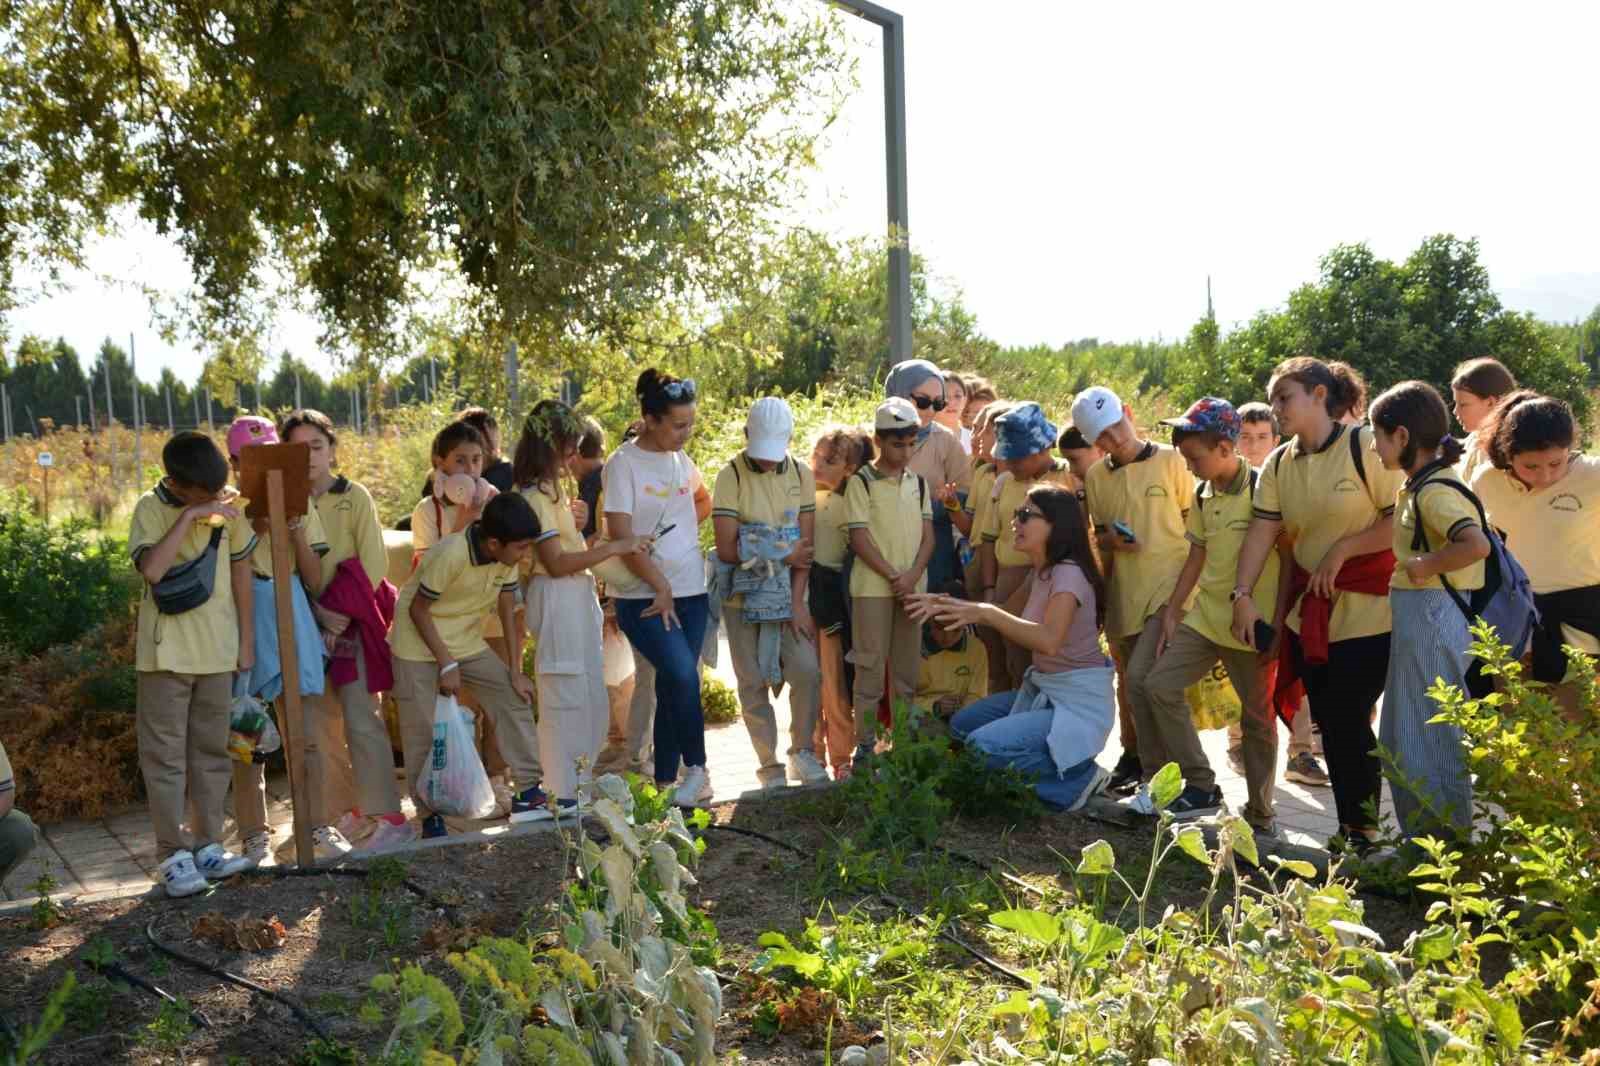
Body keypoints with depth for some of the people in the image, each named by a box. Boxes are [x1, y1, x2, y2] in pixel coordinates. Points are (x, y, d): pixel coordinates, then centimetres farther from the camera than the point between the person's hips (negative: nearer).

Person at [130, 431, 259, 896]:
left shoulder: (229, 505, 1)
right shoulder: (150, 509, -8)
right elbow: (151, 569, -24)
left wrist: (246, 639, 9)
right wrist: (189, 516, -24)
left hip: (216, 650, 3)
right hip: (166, 652, -3)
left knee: (212, 751, 10)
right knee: (165, 754, 0)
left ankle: (208, 845, 18)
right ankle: (174, 855, 5)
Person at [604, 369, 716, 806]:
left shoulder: (681, 460, 9)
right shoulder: (624, 464, -10)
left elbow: (704, 501, 30)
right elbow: (621, 536, -14)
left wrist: (683, 528, 11)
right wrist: (660, 586, -13)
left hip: (690, 591, 6)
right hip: (643, 596, -6)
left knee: (673, 684, 8)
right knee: (683, 675, -21)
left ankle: (666, 780, 18)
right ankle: (695, 769, -5)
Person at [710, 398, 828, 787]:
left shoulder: (800, 474, 2)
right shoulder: (731, 477, -9)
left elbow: (806, 544, 0)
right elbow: (727, 550, -14)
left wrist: (798, 601, -7)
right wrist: (783, 555, -8)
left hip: (787, 594, 2)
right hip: (742, 596, -2)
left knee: (807, 671, -7)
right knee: (753, 683, 3)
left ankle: (802, 751, 14)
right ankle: (769, 766, 15)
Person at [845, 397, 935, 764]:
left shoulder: (918, 482, 10)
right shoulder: (861, 482, -4)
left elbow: (927, 535, 7)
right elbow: (859, 538, -9)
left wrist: (913, 575, -9)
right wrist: (893, 576, -13)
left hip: (912, 586, 5)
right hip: (872, 586, -4)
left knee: (908, 668, 9)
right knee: (870, 667, -1)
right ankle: (865, 744, 6)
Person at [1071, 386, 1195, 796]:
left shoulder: (1171, 460, -3)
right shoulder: (1096, 476, 7)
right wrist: (1109, 540, -7)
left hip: (1168, 587, -4)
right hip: (1122, 590, 5)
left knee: (1140, 678, -15)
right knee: (1128, 681, 14)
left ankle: (1155, 765, 0)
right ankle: (1132, 757, 30)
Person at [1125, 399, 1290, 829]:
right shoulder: (1203, 495, 8)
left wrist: (1278, 626, -15)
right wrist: (1172, 612, 9)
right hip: (1205, 616, 7)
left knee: (1258, 719, 4)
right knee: (1154, 685, -3)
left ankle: (1260, 816, 18)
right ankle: (1200, 787, 4)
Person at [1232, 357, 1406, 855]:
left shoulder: (1364, 446, -12)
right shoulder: (1279, 463, 6)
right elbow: (1262, 531, -2)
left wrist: (1342, 550, -15)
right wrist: (1243, 594, -11)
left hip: (1368, 611, -6)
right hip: (1311, 611, 6)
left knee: (1350, 720, -5)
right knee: (1328, 722, 10)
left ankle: (1362, 831, 11)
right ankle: (1350, 828, 21)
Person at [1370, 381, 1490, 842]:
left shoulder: (1433, 491, -19)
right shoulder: (1420, 485, 11)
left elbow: (1477, 545, -33)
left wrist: (1426, 567, -21)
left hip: (1431, 615, -10)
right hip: (1417, 615, 10)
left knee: (1431, 733, 0)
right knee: (1404, 735, 17)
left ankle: (1449, 840, 12)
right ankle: (1421, 835, 28)